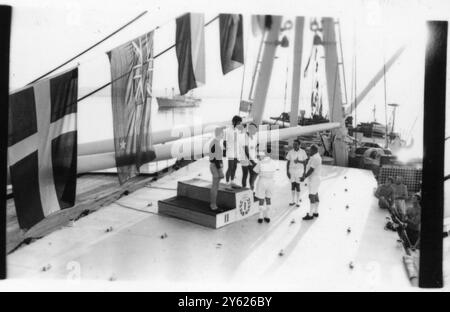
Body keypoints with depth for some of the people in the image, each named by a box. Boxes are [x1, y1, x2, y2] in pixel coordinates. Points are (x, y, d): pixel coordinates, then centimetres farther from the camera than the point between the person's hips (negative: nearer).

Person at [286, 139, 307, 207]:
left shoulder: (303, 152, -8)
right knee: (292, 185, 7)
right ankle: (293, 200, 20)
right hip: (291, 170, 2)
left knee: (297, 186, -3)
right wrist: (287, 172, -7)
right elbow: (288, 162, -1)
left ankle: (298, 201, 10)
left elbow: (305, 162, -2)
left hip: (299, 170, -2)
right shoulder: (290, 152, -4)